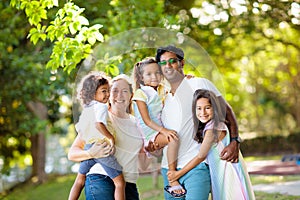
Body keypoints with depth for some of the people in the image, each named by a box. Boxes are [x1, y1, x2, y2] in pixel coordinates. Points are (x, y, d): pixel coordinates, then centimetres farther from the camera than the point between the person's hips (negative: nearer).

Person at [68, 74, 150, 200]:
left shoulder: (136, 123, 16)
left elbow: (142, 165, 21)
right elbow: (72, 153, -5)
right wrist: (91, 153, -24)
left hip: (129, 184, 5)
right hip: (101, 179, -5)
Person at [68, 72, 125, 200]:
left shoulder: (86, 109, 16)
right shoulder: (101, 106, -10)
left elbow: (78, 128, 23)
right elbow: (98, 124, -27)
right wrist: (111, 137, -20)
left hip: (87, 147, 8)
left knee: (80, 180, 25)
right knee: (120, 182, -4)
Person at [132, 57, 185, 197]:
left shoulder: (161, 90, 15)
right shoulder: (140, 94, -7)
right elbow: (147, 120, -14)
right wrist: (164, 131, -27)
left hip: (162, 132, 8)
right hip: (149, 135, -8)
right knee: (173, 139, -33)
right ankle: (172, 180, -33)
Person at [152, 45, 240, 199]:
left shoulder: (199, 84, 2)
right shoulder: (164, 99, 19)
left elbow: (226, 111, 0)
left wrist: (234, 142, -12)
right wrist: (153, 145, 3)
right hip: (168, 168, 6)